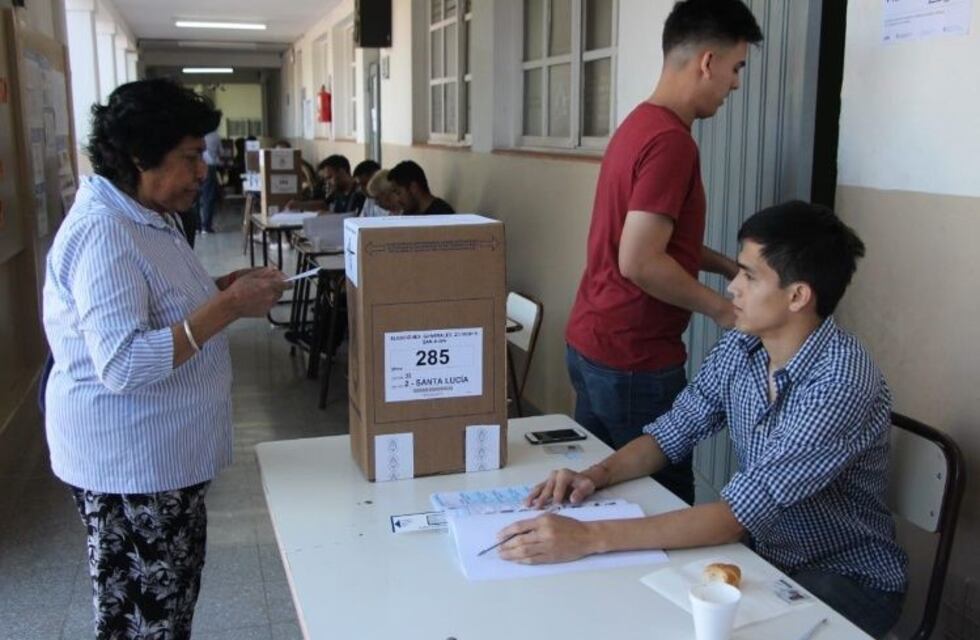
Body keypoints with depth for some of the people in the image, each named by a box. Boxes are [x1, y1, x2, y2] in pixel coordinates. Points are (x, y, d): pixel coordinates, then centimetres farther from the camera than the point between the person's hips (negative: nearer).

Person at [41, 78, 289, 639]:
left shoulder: (147, 214, 8)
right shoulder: (103, 234, -24)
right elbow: (122, 365, -31)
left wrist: (226, 287, 5)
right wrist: (228, 307, -29)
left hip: (162, 454, 10)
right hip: (129, 463, -10)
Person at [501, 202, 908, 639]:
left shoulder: (843, 381, -29)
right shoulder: (739, 347, -6)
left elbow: (740, 513, -34)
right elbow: (673, 433, 4)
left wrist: (591, 537, -40)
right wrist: (598, 475, -17)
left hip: (848, 581, -6)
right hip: (765, 555, 6)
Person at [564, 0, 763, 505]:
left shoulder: (639, 124, 11)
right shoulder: (671, 141, -20)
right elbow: (640, 262, -25)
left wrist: (730, 269, 17)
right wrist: (721, 308, -11)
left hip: (590, 343, 10)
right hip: (633, 360, -10)